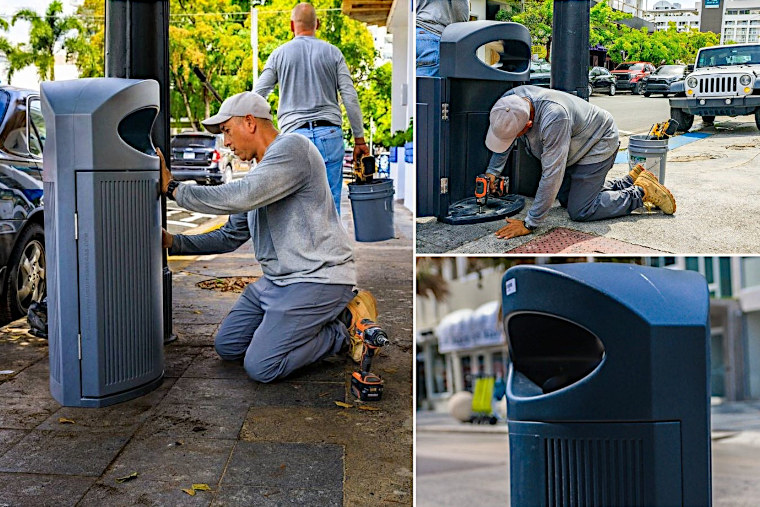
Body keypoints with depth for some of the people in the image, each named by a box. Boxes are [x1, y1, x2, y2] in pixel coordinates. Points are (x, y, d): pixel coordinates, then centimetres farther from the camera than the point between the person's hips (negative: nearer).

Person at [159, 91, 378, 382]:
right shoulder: (259, 171, 19)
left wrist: (173, 189, -14)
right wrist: (174, 243, 13)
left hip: (316, 278, -10)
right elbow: (230, 236, 23)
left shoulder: (292, 147, -13)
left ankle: (346, 327, 0)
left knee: (260, 367, -17)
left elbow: (239, 198, -26)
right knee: (227, 347, 8)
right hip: (276, 280, 10)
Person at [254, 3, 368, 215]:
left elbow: (256, 97, 6)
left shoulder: (279, 54, 7)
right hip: (330, 134, 0)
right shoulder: (332, 52, 7)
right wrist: (359, 139, 7)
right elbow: (350, 97, 3)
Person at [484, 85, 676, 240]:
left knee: (579, 211, -11)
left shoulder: (554, 117, -45)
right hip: (575, 149, 9)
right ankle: (632, 180, 27)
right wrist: (492, 172, -11)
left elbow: (551, 177, -41)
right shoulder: (510, 100, -22)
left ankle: (642, 192, 5)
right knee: (566, 199, 17)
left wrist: (529, 224, -38)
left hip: (599, 144, -9)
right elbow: (502, 140, 1)